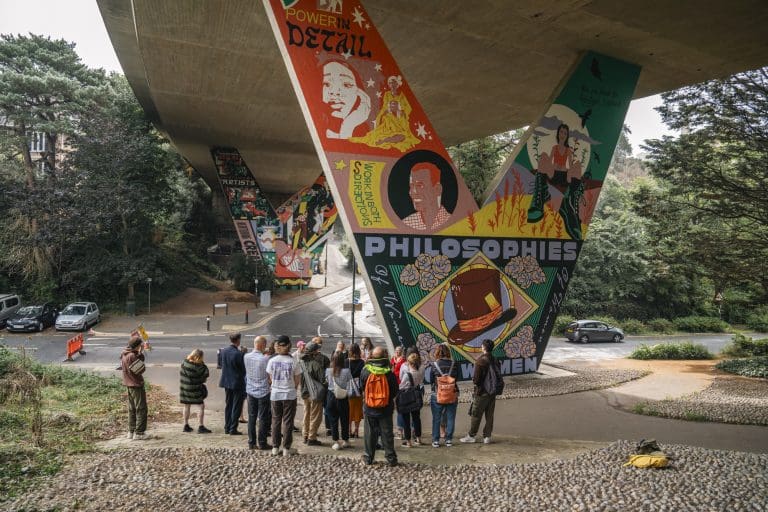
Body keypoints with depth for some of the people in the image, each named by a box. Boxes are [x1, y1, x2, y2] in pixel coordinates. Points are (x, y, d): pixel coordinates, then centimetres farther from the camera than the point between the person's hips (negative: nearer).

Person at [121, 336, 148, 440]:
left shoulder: (124, 353, 5)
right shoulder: (132, 356, -23)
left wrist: (139, 354, -3)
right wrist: (140, 354, -17)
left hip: (129, 384, 9)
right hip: (136, 384, -9)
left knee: (132, 409, 18)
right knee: (141, 409, 0)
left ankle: (131, 431, 25)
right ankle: (139, 433, 2)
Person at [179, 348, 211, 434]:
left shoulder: (184, 363, -4)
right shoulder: (198, 367, -22)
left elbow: (180, 374, 11)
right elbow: (206, 374, -9)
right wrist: (203, 364, -3)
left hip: (184, 388, 7)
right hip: (194, 390, -6)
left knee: (187, 406, 19)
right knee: (202, 406, 2)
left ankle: (186, 425, 27)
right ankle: (201, 427, -2)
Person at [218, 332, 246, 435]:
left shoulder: (223, 351, -2)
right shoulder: (239, 354, -20)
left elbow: (220, 364, 10)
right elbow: (243, 369, -14)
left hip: (226, 382, 6)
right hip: (237, 383, -6)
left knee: (228, 405, 16)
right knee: (236, 407, 4)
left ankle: (227, 428, 23)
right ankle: (233, 429, 6)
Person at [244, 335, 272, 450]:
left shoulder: (246, 357, -3)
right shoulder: (266, 358, -18)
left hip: (250, 391, 5)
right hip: (263, 392, -5)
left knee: (251, 417, 12)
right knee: (263, 418, 5)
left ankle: (251, 443, 16)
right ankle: (262, 443, 9)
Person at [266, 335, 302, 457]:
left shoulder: (272, 361, -4)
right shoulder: (293, 362, -10)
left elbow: (270, 379, 4)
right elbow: (296, 382, -2)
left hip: (275, 394, 2)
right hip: (289, 395, -2)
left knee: (276, 420, 13)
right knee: (288, 421, 6)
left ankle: (275, 447, 18)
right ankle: (286, 448, 9)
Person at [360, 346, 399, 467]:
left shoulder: (365, 371, -9)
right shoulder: (389, 373, -14)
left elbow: (361, 388, 4)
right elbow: (395, 391, -3)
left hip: (369, 408, 1)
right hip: (386, 408, -1)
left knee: (369, 433, 12)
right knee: (387, 433, 8)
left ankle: (368, 458, 20)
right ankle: (391, 458, 12)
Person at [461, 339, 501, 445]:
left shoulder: (480, 361, -17)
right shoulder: (495, 361, 3)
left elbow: (476, 379, -18)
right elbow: (499, 377, 9)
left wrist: (474, 379, 3)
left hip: (481, 392, -6)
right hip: (493, 392, 6)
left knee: (476, 415, 5)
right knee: (489, 415, 12)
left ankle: (471, 436, 13)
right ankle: (487, 437, 17)